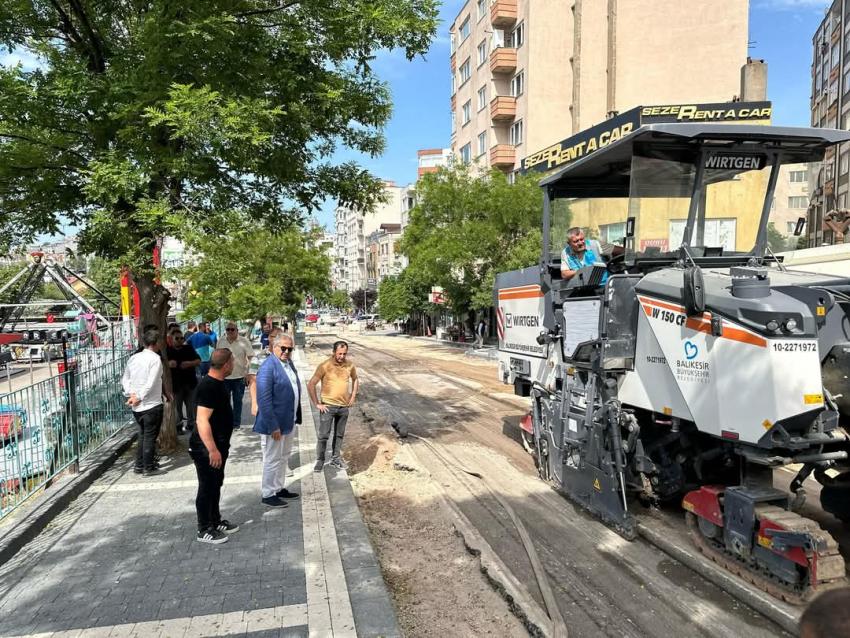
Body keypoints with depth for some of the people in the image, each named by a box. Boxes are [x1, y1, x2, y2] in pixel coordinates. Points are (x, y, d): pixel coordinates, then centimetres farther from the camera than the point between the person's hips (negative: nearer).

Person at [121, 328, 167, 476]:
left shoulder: (134, 358, 9)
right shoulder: (155, 358, -12)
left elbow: (125, 379, 10)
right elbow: (151, 383, -19)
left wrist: (130, 394, 2)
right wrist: (139, 397, -12)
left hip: (137, 407, 7)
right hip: (152, 405, -7)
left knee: (142, 435, 18)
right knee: (150, 436, 2)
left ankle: (139, 466, 23)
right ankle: (149, 468, 7)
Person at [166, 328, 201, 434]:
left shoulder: (188, 348, 5)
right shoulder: (167, 351, 0)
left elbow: (198, 361, 5)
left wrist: (190, 363, -15)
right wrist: (168, 364, -22)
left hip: (190, 383, 2)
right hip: (175, 384, -2)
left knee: (192, 406, 9)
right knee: (177, 407, 3)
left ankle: (191, 424, 22)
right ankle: (178, 426, 14)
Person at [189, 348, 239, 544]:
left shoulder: (217, 383, 8)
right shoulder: (208, 387, -24)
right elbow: (202, 421, -29)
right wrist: (212, 449, -30)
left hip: (218, 444, 10)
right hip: (206, 448, -10)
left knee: (216, 484, 20)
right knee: (207, 487, 2)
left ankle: (216, 520, 34)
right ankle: (204, 530, 15)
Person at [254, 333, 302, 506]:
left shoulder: (288, 362, 4)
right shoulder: (268, 367, -22)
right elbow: (264, 400, -24)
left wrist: (296, 418, 12)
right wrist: (273, 426, -24)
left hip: (289, 421, 9)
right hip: (274, 423, -9)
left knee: (284, 457, 21)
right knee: (272, 460, 6)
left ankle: (278, 488, 37)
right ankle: (267, 495, 22)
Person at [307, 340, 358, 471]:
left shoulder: (350, 365, -1)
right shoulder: (325, 366, -15)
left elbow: (355, 379, 19)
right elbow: (311, 385, -13)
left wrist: (353, 396, 9)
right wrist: (317, 404, -12)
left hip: (344, 407, 4)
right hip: (328, 406, -4)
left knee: (339, 434, 14)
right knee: (323, 435, 0)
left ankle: (335, 458, 28)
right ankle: (320, 460, 15)